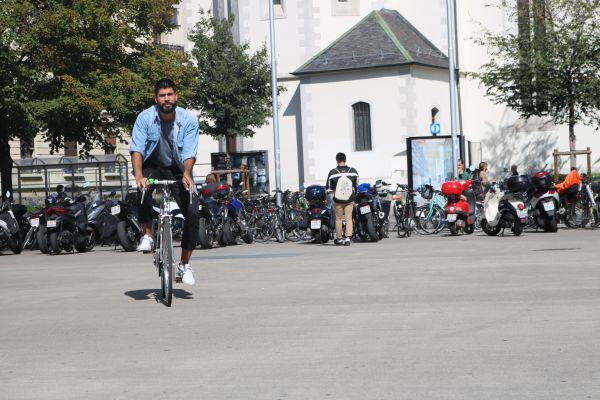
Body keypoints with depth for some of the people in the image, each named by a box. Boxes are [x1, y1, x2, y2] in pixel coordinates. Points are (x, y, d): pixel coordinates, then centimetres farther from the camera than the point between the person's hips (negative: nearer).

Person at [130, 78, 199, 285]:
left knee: (192, 212, -16)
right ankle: (147, 235, -18)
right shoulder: (145, 118, -17)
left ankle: (184, 264, -1)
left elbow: (189, 153, -23)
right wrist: (138, 176, -42)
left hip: (177, 170, 1)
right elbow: (137, 150, -25)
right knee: (145, 189, -37)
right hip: (152, 167, -1)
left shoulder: (189, 120, -16)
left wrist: (186, 174, -43)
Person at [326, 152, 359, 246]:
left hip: (338, 200, -1)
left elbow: (329, 187, -3)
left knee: (338, 219, 12)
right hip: (349, 200, 1)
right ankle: (348, 238, -7)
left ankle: (339, 238, 19)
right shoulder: (353, 171, -7)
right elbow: (356, 184, 7)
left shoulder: (332, 172, -14)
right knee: (349, 219, 5)